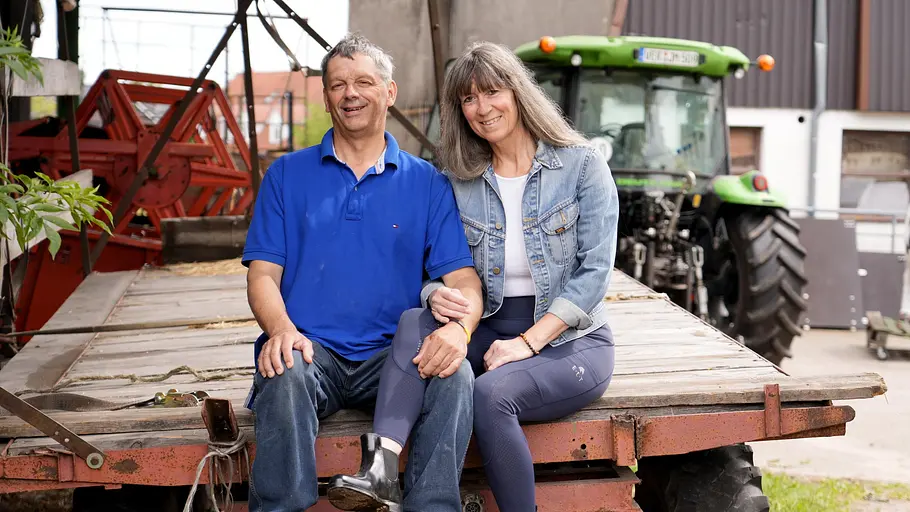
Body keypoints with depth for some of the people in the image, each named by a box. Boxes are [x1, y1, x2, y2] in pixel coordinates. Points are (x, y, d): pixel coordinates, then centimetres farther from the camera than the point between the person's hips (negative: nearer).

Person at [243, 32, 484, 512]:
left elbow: (461, 277, 4)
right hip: (310, 348, 0)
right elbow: (263, 274, 6)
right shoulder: (287, 175, 13)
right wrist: (281, 328, -17)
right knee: (285, 374, -35)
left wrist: (459, 326, -21)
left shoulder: (428, 183, 13)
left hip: (392, 357, 1)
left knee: (455, 375, -30)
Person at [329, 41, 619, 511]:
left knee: (491, 394, -34)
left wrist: (527, 342, -19)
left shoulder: (582, 166, -3)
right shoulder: (459, 183, 8)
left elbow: (595, 270, -9)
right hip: (490, 333, 4)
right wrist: (436, 295, -21)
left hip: (572, 342, -3)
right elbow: (436, 269, 6)